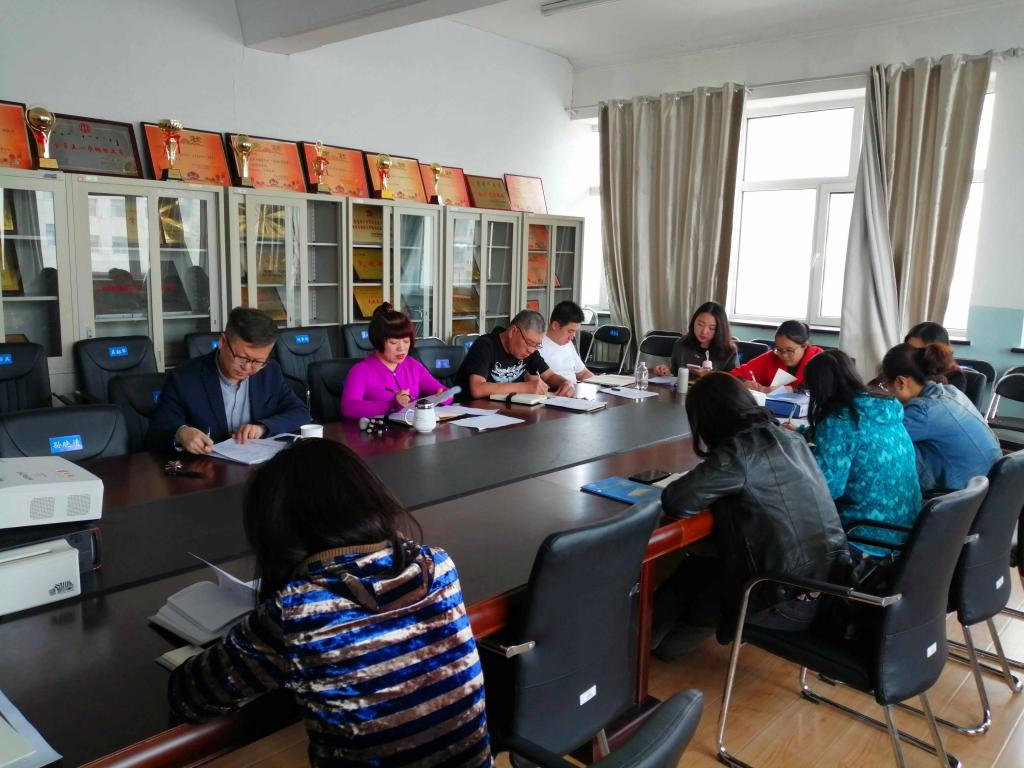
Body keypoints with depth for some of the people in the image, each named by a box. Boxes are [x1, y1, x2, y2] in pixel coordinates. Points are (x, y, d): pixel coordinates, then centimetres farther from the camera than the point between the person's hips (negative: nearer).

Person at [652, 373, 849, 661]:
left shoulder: (738, 450, -19)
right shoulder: (790, 439, 5)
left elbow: (676, 502, -20)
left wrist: (698, 477, 1)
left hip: (793, 601, -7)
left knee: (690, 575, 19)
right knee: (699, 568, 24)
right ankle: (661, 640, 43)